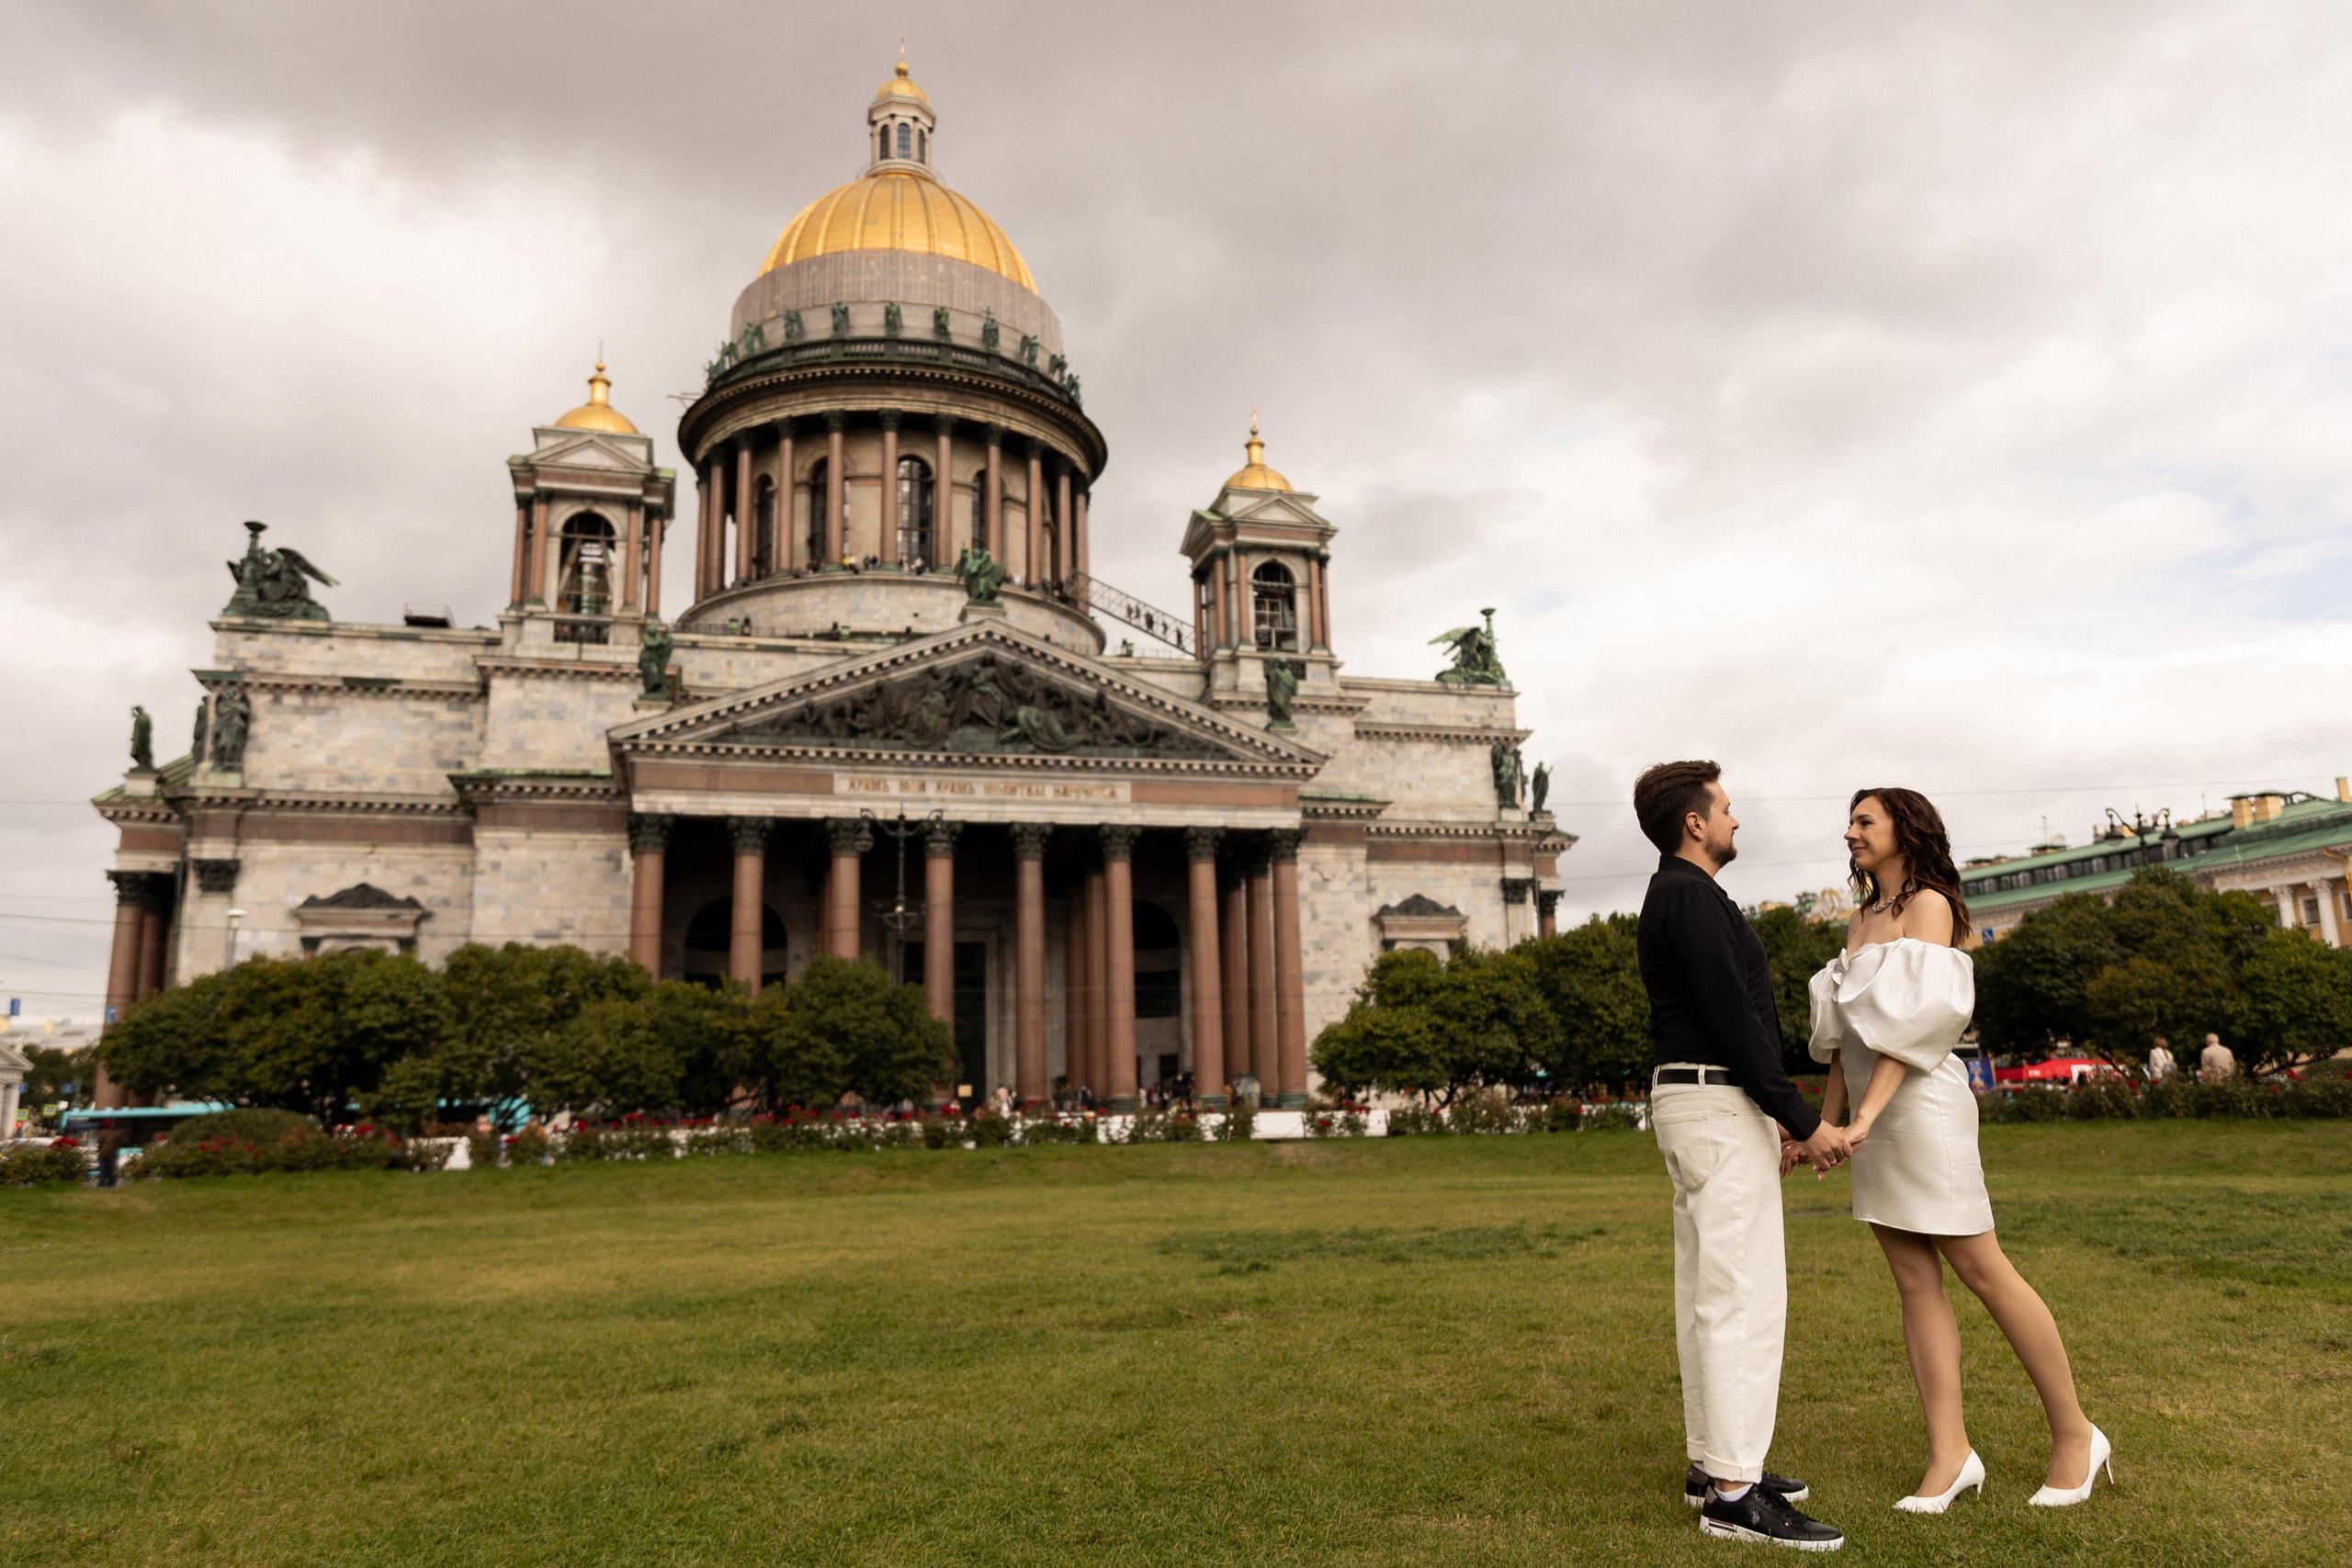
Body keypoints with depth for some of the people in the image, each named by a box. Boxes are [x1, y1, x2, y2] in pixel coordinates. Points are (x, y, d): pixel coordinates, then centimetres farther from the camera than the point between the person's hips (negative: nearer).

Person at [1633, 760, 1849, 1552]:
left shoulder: (1675, 899, 18)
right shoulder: (1693, 897, -15)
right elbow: (1734, 1023, -20)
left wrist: (1769, 1117, 23)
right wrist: (1804, 1121, -16)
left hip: (1696, 1105, 11)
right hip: (1719, 1108, -11)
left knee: (1708, 1292, 13)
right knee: (1746, 1295, -10)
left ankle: (1713, 1461, 20)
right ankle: (1734, 1492, -7)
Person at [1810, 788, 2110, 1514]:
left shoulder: (1929, 904, -6)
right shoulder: (1860, 920, 16)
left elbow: (1915, 1018, -16)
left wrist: (1866, 1114, -24)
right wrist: (1824, 1120, 10)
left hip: (1921, 1106, -7)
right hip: (1872, 1113, 7)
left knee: (1981, 1270, 0)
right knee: (1915, 1282, 4)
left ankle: (2075, 1433, 15)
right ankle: (1950, 1454, 7)